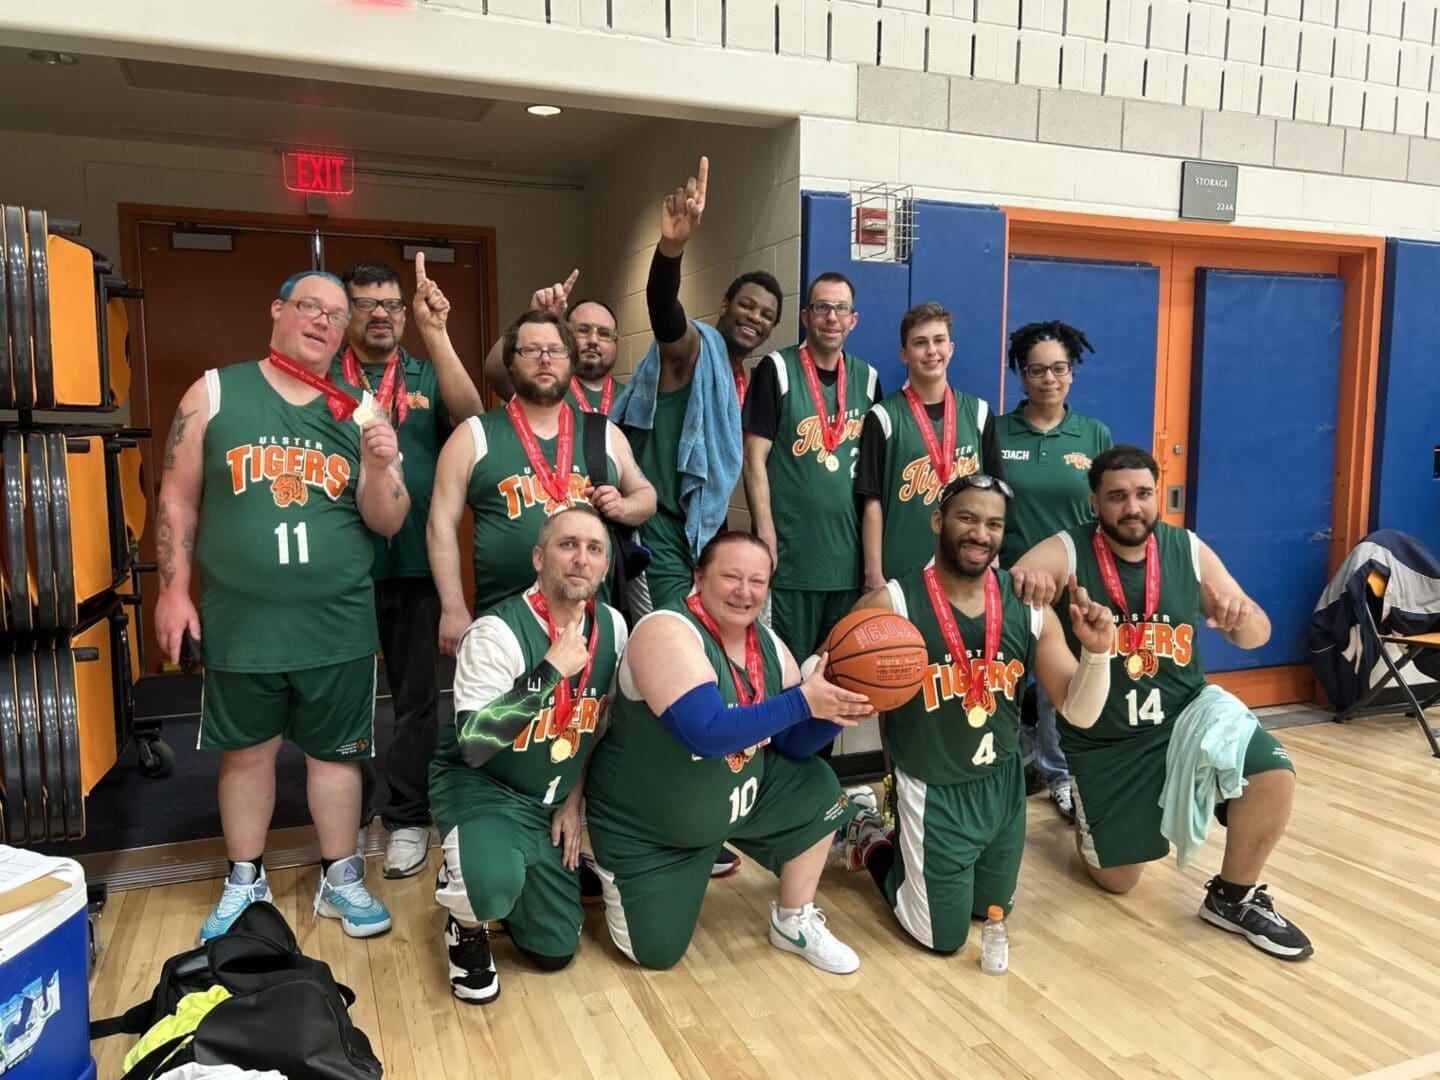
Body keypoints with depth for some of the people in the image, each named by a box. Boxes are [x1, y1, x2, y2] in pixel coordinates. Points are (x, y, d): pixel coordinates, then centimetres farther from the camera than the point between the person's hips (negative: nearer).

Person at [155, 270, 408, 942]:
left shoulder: (359, 410, 3)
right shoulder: (214, 394, 1)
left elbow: (388, 523, 0)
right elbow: (178, 500, 4)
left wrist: (379, 466, -17)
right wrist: (173, 589, 0)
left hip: (337, 626, 1)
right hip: (238, 623, 0)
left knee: (335, 753, 11)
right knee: (245, 752, 13)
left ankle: (340, 880, 28)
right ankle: (245, 883, 33)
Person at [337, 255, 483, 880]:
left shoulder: (427, 377, 7)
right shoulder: (322, 379, 5)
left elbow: (469, 418, -13)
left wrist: (436, 333, -21)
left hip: (417, 563, 1)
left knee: (416, 694, 8)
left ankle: (406, 818, 23)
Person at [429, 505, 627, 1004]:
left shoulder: (612, 626, -5)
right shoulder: (498, 632, -24)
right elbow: (473, 745, -34)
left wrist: (573, 800, 6)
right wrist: (552, 672, -36)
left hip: (549, 802, 6)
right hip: (479, 784, -5)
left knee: (555, 951, 7)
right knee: (494, 882, -38)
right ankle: (467, 922, 0)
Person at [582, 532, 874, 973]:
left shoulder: (769, 645, -5)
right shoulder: (667, 632, -28)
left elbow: (793, 744, -1)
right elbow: (706, 734, -39)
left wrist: (836, 708, -21)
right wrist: (803, 701, -35)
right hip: (643, 827, -6)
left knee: (817, 788, -5)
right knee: (656, 953, -1)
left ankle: (793, 923, 14)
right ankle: (613, 874, 30)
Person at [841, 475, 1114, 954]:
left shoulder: (1028, 607, -8)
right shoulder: (891, 605, -22)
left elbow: (1080, 712, -5)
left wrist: (1096, 652, -23)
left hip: (1004, 784, 5)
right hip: (933, 794, -5)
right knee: (943, 936, 9)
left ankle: (905, 850, 47)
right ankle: (871, 840, 32)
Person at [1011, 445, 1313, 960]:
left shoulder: (1189, 550, -3)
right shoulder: (1065, 552, -13)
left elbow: (1256, 636, 3)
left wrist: (1243, 616, -22)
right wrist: (1022, 580, -50)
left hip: (1185, 714, 2)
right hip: (1101, 740, -2)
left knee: (1273, 774, -26)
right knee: (1116, 879, 7)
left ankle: (1233, 897, 1)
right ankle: (1083, 806, 42)